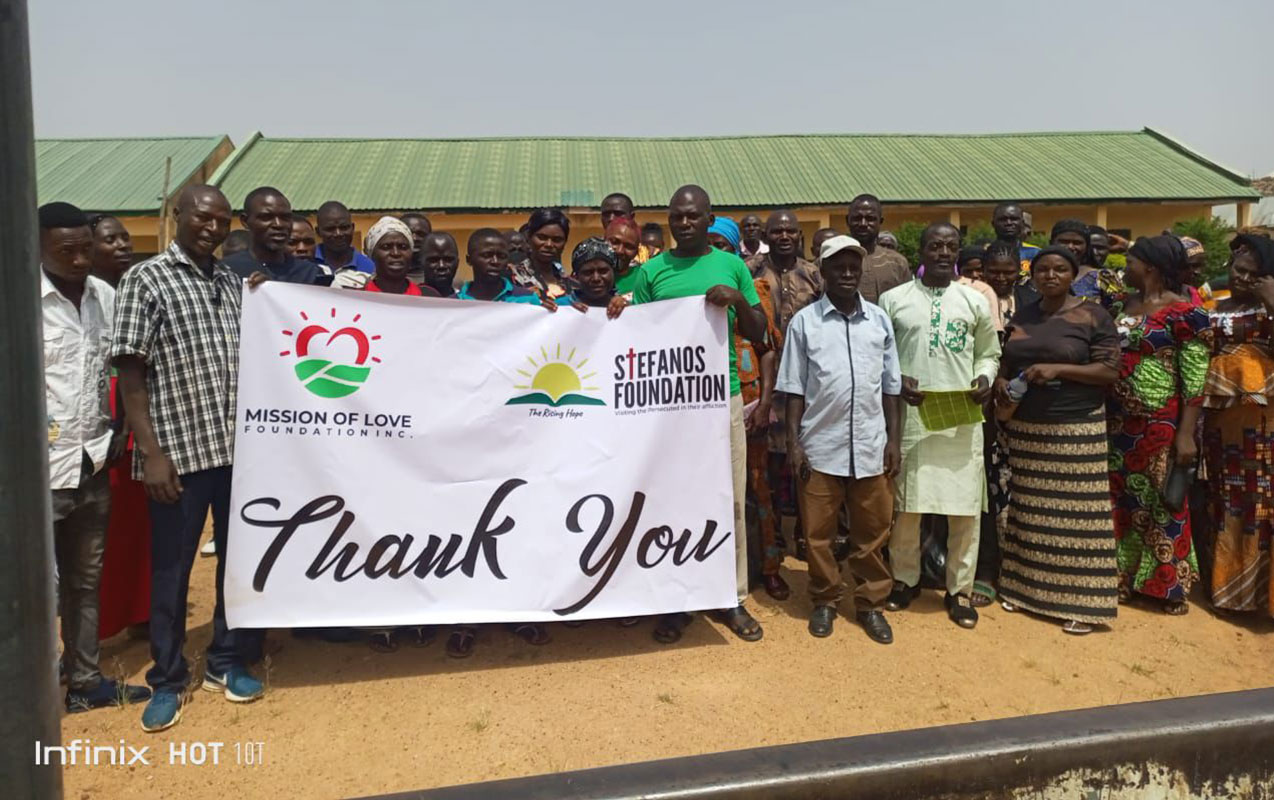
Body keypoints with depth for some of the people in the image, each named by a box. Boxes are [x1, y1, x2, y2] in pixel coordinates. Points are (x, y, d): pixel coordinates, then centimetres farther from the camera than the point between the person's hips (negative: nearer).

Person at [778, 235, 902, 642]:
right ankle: (824, 601, 24)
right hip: (820, 445, -2)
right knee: (818, 530, 7)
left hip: (871, 445, 2)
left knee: (872, 530, 10)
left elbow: (891, 385, 9)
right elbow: (794, 388, 0)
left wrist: (894, 438, 4)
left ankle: (870, 603, 25)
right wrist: (793, 441, -4)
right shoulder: (804, 321, 0)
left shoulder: (879, 319, 7)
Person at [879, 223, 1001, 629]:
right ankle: (905, 579, 24)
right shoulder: (893, 299, 4)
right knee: (906, 504, 5)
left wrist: (984, 378, -5)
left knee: (965, 507, 3)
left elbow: (989, 353, 15)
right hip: (911, 415, -1)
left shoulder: (975, 301, 9)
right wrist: (897, 381, -11)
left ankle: (959, 589, 18)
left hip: (962, 418, 1)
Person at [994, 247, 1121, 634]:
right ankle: (1023, 585, 22)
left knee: (1075, 514, -2)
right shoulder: (1021, 316, 11)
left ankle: (1079, 601, 8)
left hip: (1076, 430, -4)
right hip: (1025, 428, 5)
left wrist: (1057, 369, -19)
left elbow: (1110, 371, -9)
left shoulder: (1094, 316, -4)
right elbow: (1006, 362, 20)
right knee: (1028, 511, 10)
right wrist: (1000, 383, -1)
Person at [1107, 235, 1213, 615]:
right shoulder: (1126, 306, 9)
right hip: (1119, 423, 6)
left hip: (1159, 425, -6)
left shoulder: (1184, 312, -12)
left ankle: (1170, 584, 21)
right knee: (1125, 501, 13)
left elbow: (1194, 380, -14)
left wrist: (1186, 434, -18)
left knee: (1161, 502, 5)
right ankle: (1126, 576, 27)